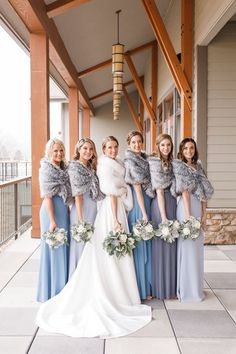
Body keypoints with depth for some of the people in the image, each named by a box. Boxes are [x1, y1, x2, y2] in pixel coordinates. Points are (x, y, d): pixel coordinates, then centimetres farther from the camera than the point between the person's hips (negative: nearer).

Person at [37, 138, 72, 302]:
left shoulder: (64, 168, 11)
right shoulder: (46, 169, -11)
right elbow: (47, 196, -15)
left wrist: (68, 212, 13)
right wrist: (52, 221, -18)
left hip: (64, 211, 8)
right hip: (52, 211, -8)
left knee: (64, 248, 14)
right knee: (54, 249, 1)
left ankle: (63, 289, 28)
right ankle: (52, 291, 16)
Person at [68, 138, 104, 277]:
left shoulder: (91, 167, 12)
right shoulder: (75, 167, -11)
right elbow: (78, 195, -15)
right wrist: (81, 220, -17)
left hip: (94, 209, 8)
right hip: (82, 210, -8)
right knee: (81, 246, 2)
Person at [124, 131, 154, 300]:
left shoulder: (145, 159, 14)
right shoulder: (130, 162, -9)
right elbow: (137, 188, -14)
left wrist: (147, 212, 9)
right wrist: (144, 214, -15)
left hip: (148, 203, 8)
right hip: (138, 205, -8)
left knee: (147, 244, 12)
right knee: (139, 245, -1)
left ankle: (147, 286, 23)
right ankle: (140, 289, 9)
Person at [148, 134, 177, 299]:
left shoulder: (171, 163, 13)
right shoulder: (156, 163, -10)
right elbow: (159, 192, -14)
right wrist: (163, 216, -16)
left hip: (173, 204, 8)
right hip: (161, 206, -8)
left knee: (171, 245, 13)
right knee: (162, 245, 0)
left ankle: (171, 286, 25)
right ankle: (162, 288, 13)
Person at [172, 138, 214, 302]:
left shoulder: (198, 166, 15)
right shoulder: (179, 166, -4)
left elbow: (204, 192, 12)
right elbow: (184, 192, -11)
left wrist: (204, 213, 7)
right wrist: (188, 215, -15)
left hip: (198, 208, 7)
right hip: (187, 207, -7)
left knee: (197, 246, 12)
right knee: (187, 246, -2)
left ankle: (196, 287, 25)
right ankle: (187, 289, 10)